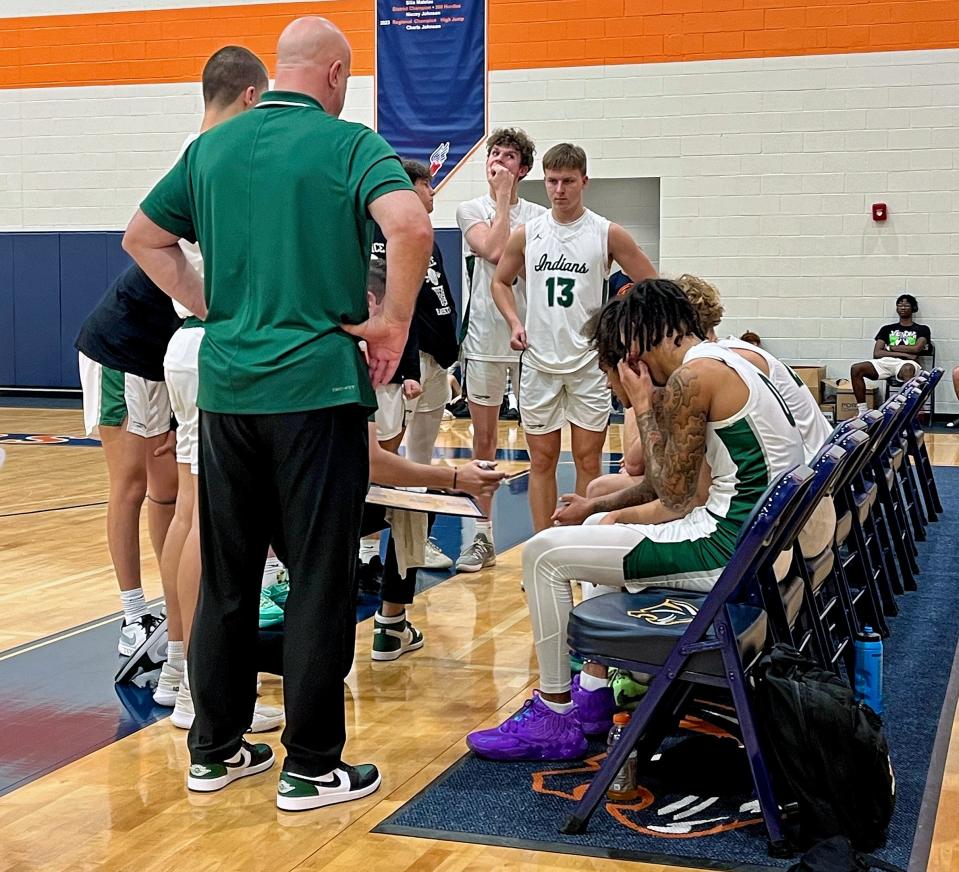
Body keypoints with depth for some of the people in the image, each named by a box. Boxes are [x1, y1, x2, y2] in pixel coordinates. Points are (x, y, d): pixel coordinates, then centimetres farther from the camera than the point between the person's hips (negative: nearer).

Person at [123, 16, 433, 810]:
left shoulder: (213, 146, 11)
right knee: (319, 581, 2)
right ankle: (312, 767, 9)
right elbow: (410, 226, -23)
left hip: (225, 386, 5)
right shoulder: (348, 143, -5)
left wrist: (208, 306, 15)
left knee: (226, 575, 14)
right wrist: (393, 321, -10)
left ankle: (215, 749, 23)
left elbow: (142, 237, 18)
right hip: (318, 386, -5)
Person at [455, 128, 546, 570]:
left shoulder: (539, 217, 8)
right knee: (483, 440, 6)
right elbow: (493, 251, -14)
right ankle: (483, 537, 14)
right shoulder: (471, 210, 5)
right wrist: (502, 199, -8)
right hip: (485, 338, 0)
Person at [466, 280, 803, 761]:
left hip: (728, 549, -10)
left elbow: (673, 496, -13)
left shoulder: (692, 377, -16)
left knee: (544, 553, -5)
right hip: (754, 534, 10)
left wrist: (643, 409, -5)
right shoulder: (723, 361, 14)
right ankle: (593, 693, 29)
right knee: (600, 528, 29)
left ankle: (554, 721, 4)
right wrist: (603, 505, 16)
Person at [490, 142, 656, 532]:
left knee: (588, 460, 3)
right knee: (542, 460, 7)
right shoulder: (526, 234, 3)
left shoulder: (607, 234, -3)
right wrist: (514, 322, 0)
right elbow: (501, 281, 16)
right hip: (539, 361, 2)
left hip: (590, 362, -2)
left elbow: (651, 285, 2)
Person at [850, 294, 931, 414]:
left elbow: (917, 348, 0)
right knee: (856, 369, -25)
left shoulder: (922, 329, 21)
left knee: (907, 369, -44)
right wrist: (903, 353, 1)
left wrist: (891, 347, 8)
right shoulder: (887, 329, 27)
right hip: (886, 362, 3)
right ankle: (862, 412, -25)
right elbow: (876, 353, 12)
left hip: (907, 363, -3)